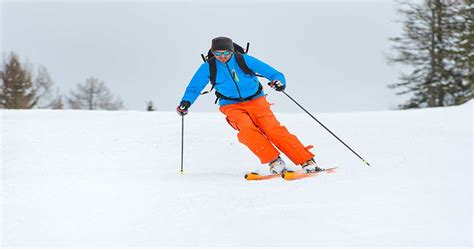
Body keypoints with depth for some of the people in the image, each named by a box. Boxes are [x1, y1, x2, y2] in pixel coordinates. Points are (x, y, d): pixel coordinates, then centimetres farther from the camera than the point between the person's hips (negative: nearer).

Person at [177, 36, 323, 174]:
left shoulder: (244, 60, -8)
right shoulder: (208, 67, -3)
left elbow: (270, 72, -6)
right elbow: (194, 87, 8)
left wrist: (278, 81, -26)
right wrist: (185, 102, -8)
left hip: (255, 101, -1)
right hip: (232, 106, 1)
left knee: (273, 130, -20)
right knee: (247, 130, -30)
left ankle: (307, 161, -20)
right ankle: (274, 161, -24)